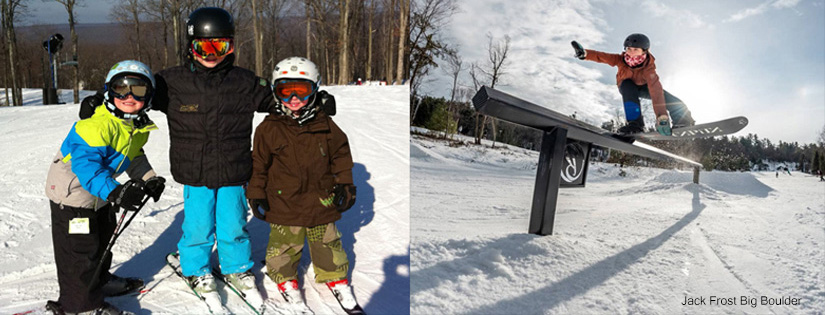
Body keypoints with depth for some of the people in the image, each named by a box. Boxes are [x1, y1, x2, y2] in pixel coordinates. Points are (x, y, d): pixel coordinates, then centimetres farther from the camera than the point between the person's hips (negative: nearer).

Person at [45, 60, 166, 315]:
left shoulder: (140, 126, -2)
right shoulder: (96, 125, -31)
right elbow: (86, 165, -40)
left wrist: (149, 179, 2)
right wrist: (114, 192, -52)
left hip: (100, 194, 9)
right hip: (72, 192, -9)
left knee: (102, 239, 26)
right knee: (80, 250, -1)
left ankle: (99, 281, 48)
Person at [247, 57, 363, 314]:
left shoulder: (325, 125, 0)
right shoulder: (268, 129, -6)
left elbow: (341, 154, 10)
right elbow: (258, 164, 0)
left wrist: (345, 184, 7)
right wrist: (256, 194, 0)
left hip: (321, 200, 2)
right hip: (284, 204, -2)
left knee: (328, 244, 14)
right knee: (285, 245, 9)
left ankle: (336, 279, 35)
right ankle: (285, 280, 34)